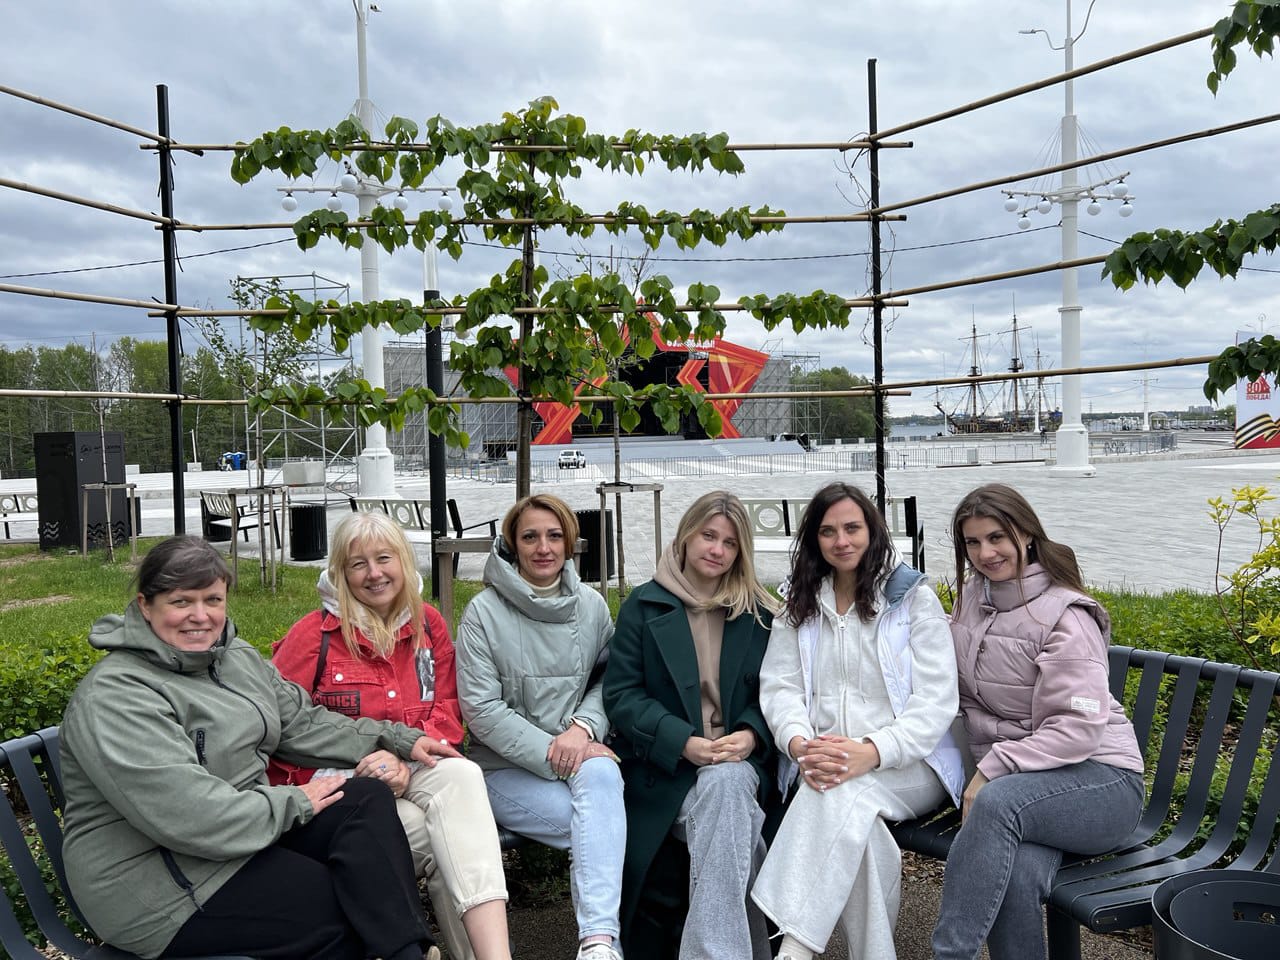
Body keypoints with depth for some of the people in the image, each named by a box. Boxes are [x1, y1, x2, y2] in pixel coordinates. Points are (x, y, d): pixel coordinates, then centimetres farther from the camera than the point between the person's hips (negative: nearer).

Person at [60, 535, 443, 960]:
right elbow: (184, 813, -28)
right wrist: (292, 803, -18)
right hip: (159, 885, -8)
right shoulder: (114, 696, -19)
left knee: (369, 798, -11)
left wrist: (395, 739, 4)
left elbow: (303, 723, 14)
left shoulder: (237, 656, 9)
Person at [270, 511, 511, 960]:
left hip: (414, 771, 2)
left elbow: (446, 711, 5)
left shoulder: (428, 624, 8)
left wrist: (405, 758, -16)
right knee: (432, 836, -31)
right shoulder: (314, 634, -3)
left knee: (461, 774, -33)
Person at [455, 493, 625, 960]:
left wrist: (584, 728, -13)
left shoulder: (592, 606, 7)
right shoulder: (483, 612, -4)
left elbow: (608, 678, 8)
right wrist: (550, 752, -17)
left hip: (579, 754, 3)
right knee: (596, 824, -29)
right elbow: (480, 708, -9)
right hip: (506, 767, -2)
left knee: (601, 773, -34)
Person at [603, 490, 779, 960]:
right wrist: (684, 743, -16)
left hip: (739, 759, 2)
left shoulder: (759, 614, 11)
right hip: (664, 765, -1)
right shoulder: (645, 605, 4)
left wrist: (750, 735, -13)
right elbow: (621, 693, -3)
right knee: (722, 801, -32)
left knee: (725, 784, -33)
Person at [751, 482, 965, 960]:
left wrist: (872, 753, -24)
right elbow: (780, 688, 4)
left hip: (909, 765, -2)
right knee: (847, 813, -33)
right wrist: (800, 744, -19)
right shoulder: (798, 605, 13)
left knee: (843, 794, -34)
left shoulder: (915, 599, 2)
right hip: (823, 761, 2)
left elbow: (936, 701, -7)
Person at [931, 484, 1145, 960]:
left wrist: (992, 769, -20)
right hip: (1009, 777, 4)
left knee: (999, 803, -37)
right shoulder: (970, 599, 9)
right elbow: (963, 693, 20)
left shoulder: (1064, 614, -11)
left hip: (1099, 778, -4)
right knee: (1017, 873, -31)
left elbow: (1079, 729, -17)